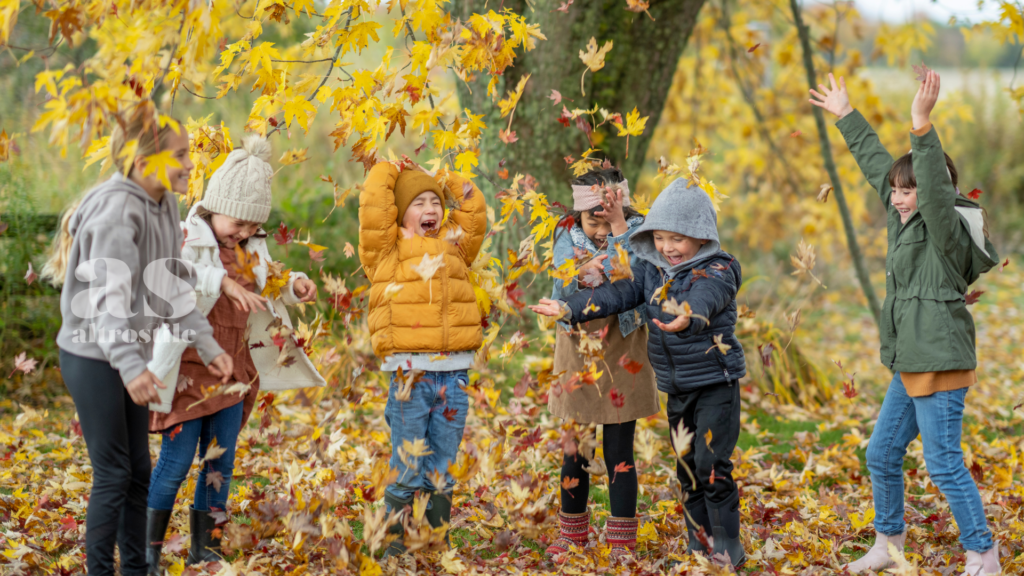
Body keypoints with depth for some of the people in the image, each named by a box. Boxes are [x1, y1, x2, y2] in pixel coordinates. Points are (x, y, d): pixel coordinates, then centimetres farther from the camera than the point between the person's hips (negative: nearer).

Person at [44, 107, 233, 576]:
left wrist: (208, 346, 4)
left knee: (138, 471, 13)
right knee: (113, 475, -3)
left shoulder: (164, 205, 5)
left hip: (129, 354, 8)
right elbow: (110, 295, -32)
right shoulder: (118, 208, -22)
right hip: (93, 357, -8)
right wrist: (131, 367, -42)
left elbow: (174, 286, 10)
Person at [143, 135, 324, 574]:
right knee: (176, 461, -5)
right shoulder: (188, 238, -14)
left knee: (220, 462, 10)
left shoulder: (251, 248, 9)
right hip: (189, 368, -7)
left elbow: (267, 285, 25)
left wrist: (294, 285, 3)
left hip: (232, 368, 7)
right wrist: (224, 282, -44)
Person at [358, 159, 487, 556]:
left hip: (454, 375, 4)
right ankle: (394, 541, 9)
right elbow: (374, 202, -4)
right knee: (407, 468, -1)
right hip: (410, 372, -4)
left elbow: (474, 209, 22)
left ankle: (439, 539, 19)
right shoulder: (388, 250, 3)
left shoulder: (453, 245, 16)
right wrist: (395, 171, 11)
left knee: (442, 470, 11)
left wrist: (443, 181, 18)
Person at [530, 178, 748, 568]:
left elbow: (706, 297, -35)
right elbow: (617, 293, 0)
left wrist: (689, 316, -58)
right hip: (676, 387, 6)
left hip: (715, 382, -6)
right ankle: (699, 547, 22)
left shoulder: (717, 271, -14)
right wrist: (569, 309, -13)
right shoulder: (651, 268, 5)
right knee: (687, 468, 12)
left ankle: (728, 547, 3)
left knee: (712, 466, -9)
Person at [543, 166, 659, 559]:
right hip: (576, 348, 3)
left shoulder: (637, 231, -7)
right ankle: (572, 535, 28)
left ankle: (622, 542, 14)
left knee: (618, 453, 2)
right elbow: (560, 294, -11)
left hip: (621, 350, -2)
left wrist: (618, 227, -28)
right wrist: (580, 276, -32)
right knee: (573, 450, 11)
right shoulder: (567, 235, -1)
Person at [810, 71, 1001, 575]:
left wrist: (922, 125, -43)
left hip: (940, 363, -9)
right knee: (881, 455, 15)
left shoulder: (945, 228, -12)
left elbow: (936, 186, -32)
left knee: (944, 464, -6)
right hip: (910, 364, 9)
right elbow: (876, 163, 21)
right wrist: (846, 116, 28)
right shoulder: (907, 222, 11)